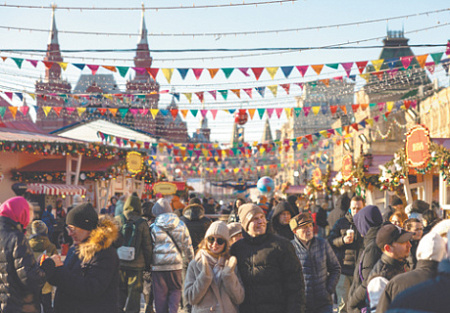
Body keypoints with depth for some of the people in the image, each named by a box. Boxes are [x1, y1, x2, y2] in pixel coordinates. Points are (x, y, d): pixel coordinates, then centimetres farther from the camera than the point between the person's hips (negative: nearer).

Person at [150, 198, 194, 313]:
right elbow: (188, 246, 5)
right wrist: (190, 261, 17)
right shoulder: (181, 225, 0)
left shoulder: (154, 227, -7)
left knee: (160, 294, 9)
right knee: (176, 290, 16)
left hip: (158, 265, -2)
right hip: (176, 264, 2)